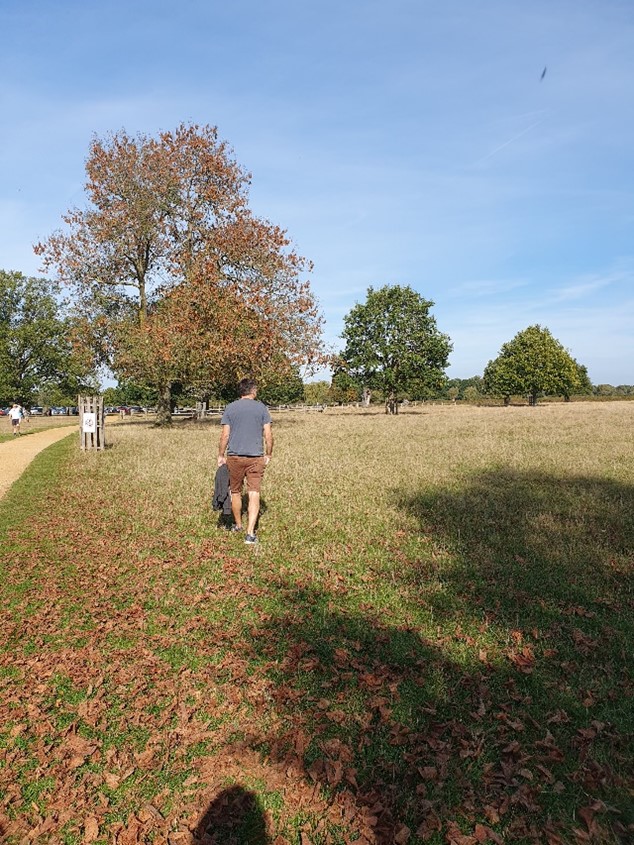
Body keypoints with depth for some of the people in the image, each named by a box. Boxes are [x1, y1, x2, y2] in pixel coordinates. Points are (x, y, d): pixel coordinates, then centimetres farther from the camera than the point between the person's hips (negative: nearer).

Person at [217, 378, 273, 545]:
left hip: (234, 456, 1)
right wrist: (268, 455, 10)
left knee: (236, 492, 17)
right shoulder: (261, 408, 1)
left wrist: (221, 456, 8)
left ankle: (238, 525, 33)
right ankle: (250, 533, -9)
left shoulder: (230, 408, 2)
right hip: (256, 457, -1)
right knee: (254, 494, -1)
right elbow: (268, 435, -2)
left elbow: (224, 435, -1)